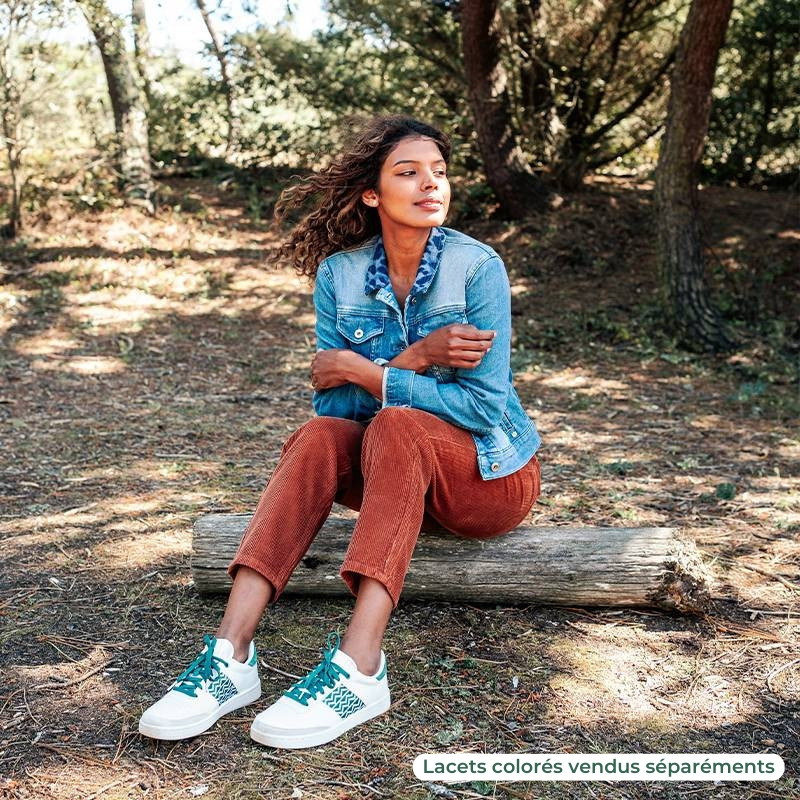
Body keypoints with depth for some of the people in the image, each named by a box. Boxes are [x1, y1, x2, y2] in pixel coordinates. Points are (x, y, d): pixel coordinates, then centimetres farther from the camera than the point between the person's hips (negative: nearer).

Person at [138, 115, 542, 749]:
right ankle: (231, 655, -34)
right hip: (399, 466, 3)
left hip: (491, 474, -3)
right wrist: (415, 357, -22)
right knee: (321, 435, -27)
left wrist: (365, 372, -21)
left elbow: (483, 405, -19)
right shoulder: (338, 273, -4)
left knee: (396, 424, -33)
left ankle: (360, 666, -41)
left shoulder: (477, 266, -14)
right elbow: (332, 402, -8)